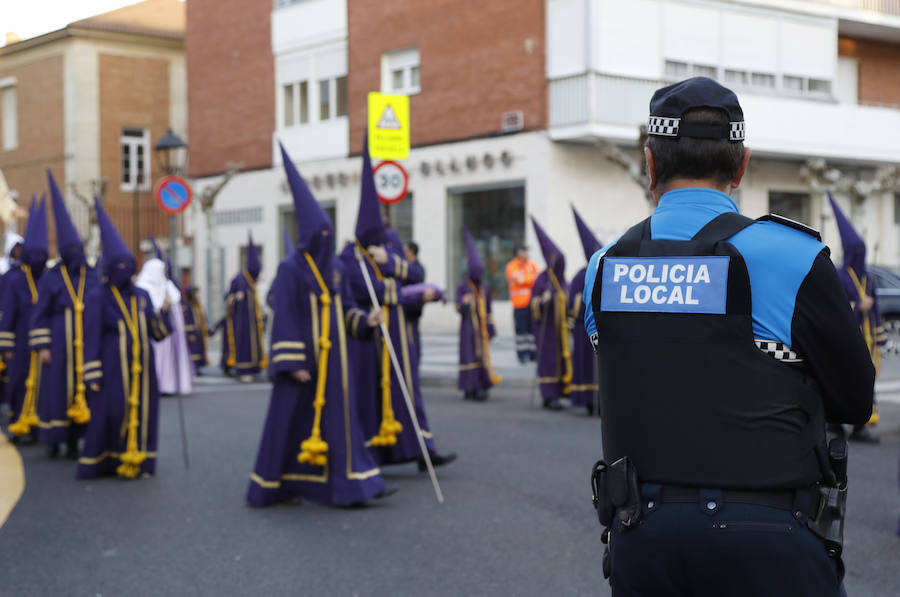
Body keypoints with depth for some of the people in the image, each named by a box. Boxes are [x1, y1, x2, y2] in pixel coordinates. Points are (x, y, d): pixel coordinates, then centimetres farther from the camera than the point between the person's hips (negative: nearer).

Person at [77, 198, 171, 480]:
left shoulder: (142, 296, 10)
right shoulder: (98, 297, -4)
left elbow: (156, 333, 9)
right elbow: (91, 337, -7)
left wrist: (163, 311, -9)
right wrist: (93, 375, -12)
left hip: (141, 367, 5)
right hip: (113, 368, -5)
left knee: (142, 411, 5)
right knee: (109, 413, -3)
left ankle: (137, 460, 13)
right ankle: (103, 461, 9)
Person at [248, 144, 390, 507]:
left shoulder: (332, 269, 11)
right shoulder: (290, 269, -10)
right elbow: (285, 320, -13)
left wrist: (364, 320, -2)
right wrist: (293, 363, -18)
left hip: (332, 359, 7)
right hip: (304, 357, -7)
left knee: (337, 417, 4)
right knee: (293, 419, 0)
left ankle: (349, 485, 5)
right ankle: (275, 485, 14)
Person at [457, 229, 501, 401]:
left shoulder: (484, 289, 13)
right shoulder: (462, 288, 0)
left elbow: (488, 311, 16)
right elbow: (459, 308, -8)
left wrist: (491, 329, 14)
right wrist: (464, 303, -30)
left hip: (482, 328, 4)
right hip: (468, 327, -4)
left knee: (483, 355, -4)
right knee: (469, 354, -5)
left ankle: (481, 387, -4)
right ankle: (470, 388, -1)